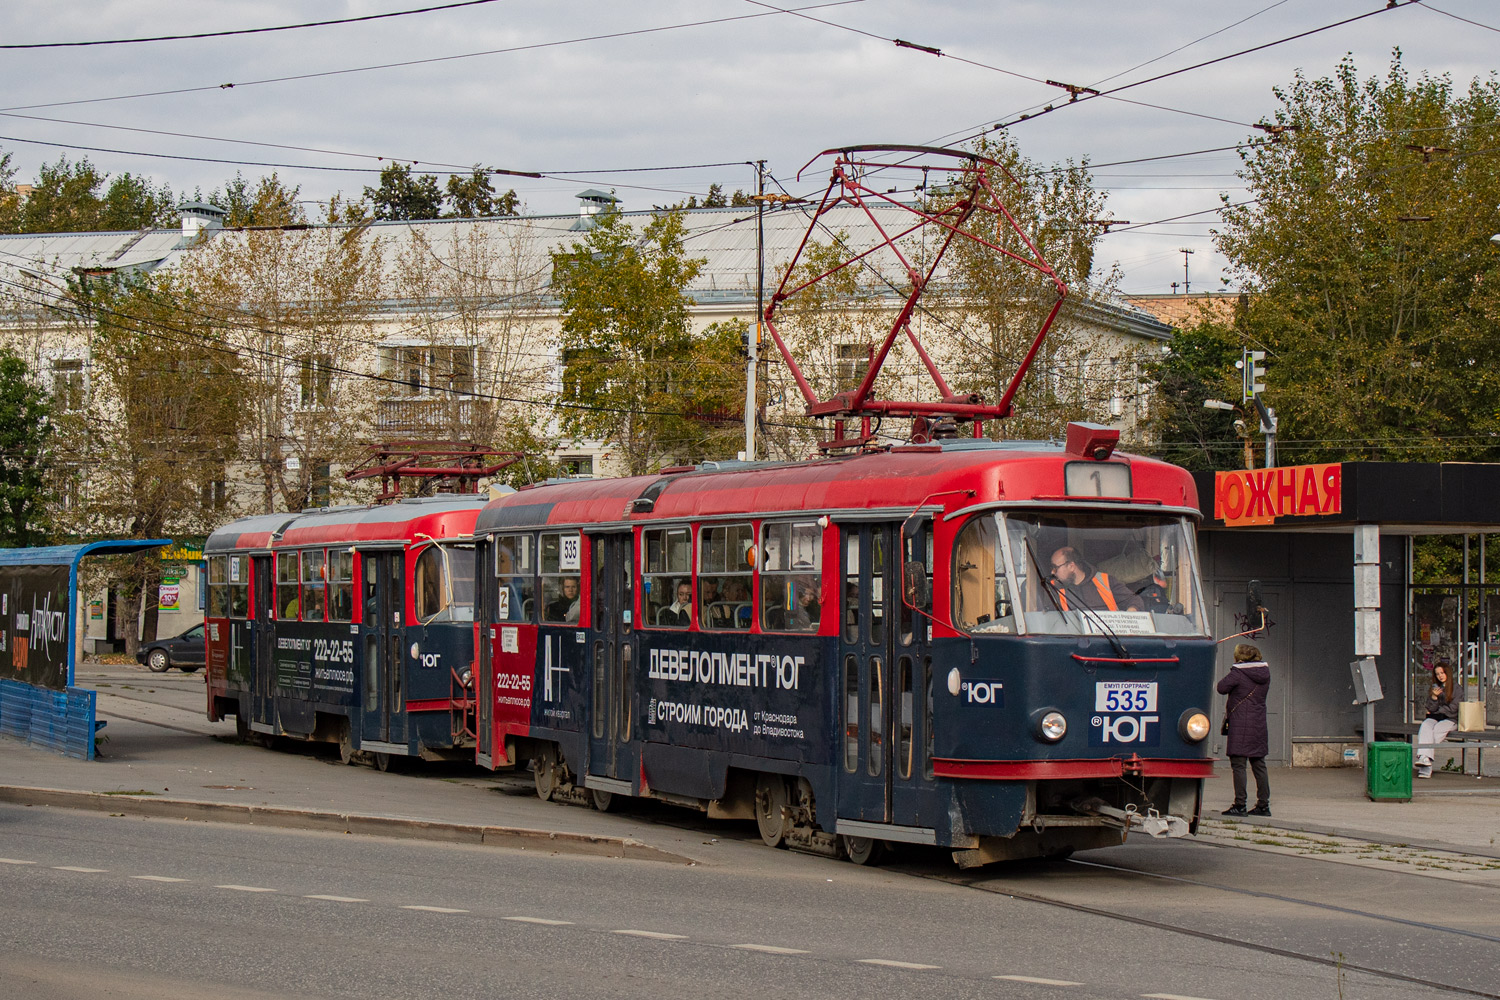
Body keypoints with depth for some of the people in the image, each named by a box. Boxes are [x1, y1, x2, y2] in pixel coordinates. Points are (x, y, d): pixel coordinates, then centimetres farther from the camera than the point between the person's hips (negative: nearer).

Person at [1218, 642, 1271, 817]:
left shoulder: (1238, 672, -12)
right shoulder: (1265, 673, 8)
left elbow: (1222, 688, -6)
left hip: (1240, 724, -7)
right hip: (1259, 724, 7)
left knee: (1238, 765, -4)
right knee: (1259, 765, 12)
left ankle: (1239, 805, -6)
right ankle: (1263, 805, 13)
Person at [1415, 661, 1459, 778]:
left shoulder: (1455, 688, 3)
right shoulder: (1433, 688, 14)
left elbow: (1452, 709, -3)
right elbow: (1431, 708, 5)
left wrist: (1436, 710, 3)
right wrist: (1434, 696, -12)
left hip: (1450, 720, -3)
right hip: (1434, 719, 3)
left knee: (1437, 729, -33)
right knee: (1425, 726, -31)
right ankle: (1424, 757, -51)